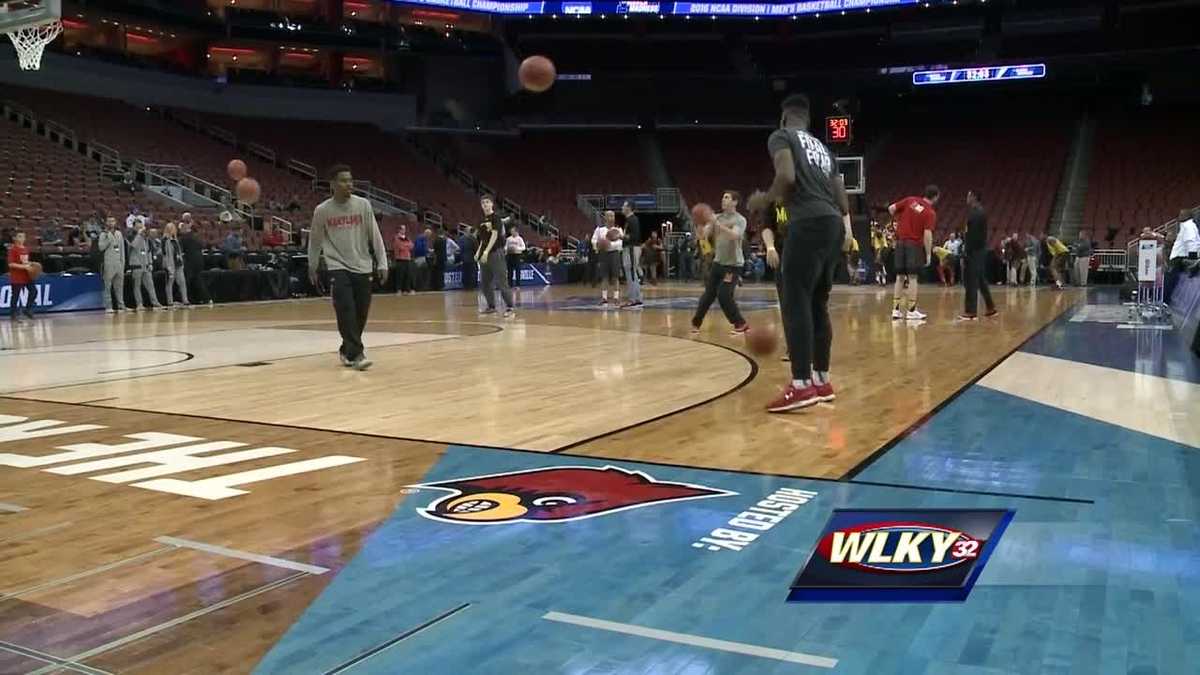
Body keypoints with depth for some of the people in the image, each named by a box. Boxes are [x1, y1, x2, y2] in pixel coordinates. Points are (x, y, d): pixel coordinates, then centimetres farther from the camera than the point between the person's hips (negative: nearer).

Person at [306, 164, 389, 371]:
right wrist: (312, 267, 16)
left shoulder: (363, 205, -3)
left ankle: (347, 350, 26)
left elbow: (375, 236, 1)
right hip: (338, 268, -2)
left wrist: (382, 263, -3)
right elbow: (315, 240, 10)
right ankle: (356, 354, -17)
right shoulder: (322, 210, -4)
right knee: (346, 311, -17)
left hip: (362, 268, 2)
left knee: (360, 314, 5)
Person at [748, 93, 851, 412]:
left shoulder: (781, 136, 6)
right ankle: (822, 381, 18)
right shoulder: (823, 148, 28)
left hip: (808, 224, -8)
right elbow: (841, 197, 22)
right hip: (833, 224, 8)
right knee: (818, 305, 14)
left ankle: (802, 385, -14)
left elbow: (787, 176, -13)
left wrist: (766, 200, 3)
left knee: (796, 303, -9)